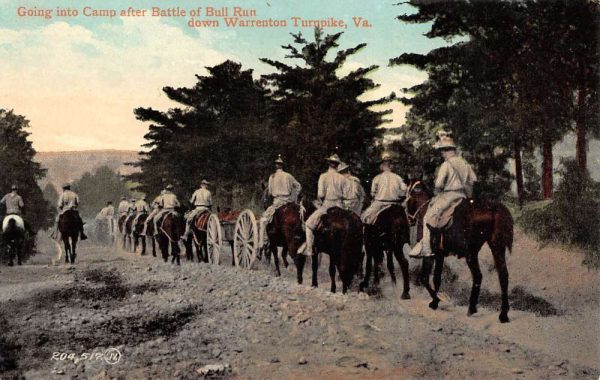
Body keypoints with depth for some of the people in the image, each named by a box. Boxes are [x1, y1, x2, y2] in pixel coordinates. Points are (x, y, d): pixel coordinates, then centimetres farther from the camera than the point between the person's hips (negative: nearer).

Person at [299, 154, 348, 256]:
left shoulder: (323, 176, -6)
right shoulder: (342, 178, 3)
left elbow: (320, 194, -12)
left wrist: (321, 201, 7)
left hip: (326, 205, -3)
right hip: (339, 206, 3)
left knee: (309, 224, 9)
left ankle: (308, 249, 4)